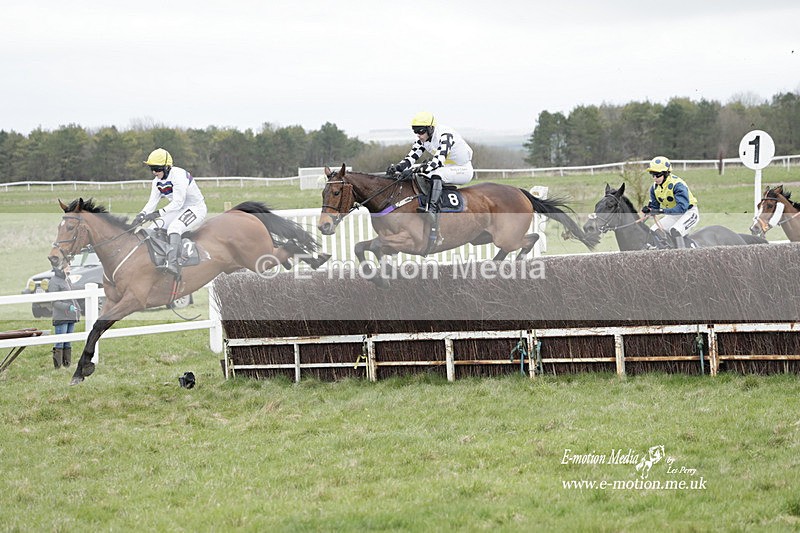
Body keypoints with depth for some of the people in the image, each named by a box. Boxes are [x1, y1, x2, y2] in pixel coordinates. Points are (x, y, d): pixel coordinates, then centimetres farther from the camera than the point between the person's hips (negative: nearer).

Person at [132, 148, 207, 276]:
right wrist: (142, 215, -19)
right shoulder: (157, 181, 3)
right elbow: (152, 202, 0)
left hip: (197, 209, -9)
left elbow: (178, 202, -28)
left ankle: (172, 263, -46)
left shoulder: (178, 176, -25)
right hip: (178, 210, 9)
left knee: (174, 228, -32)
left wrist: (159, 213, -34)